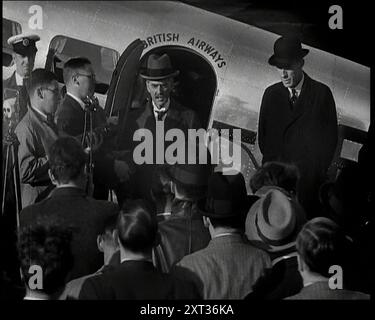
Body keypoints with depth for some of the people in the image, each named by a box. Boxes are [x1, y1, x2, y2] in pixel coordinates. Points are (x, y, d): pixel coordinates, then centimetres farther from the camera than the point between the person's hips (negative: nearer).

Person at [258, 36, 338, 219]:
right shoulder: (271, 94, 10)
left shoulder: (321, 93, 2)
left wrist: (316, 172, -2)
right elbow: (262, 135, 13)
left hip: (309, 178, -2)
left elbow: (330, 137, 4)